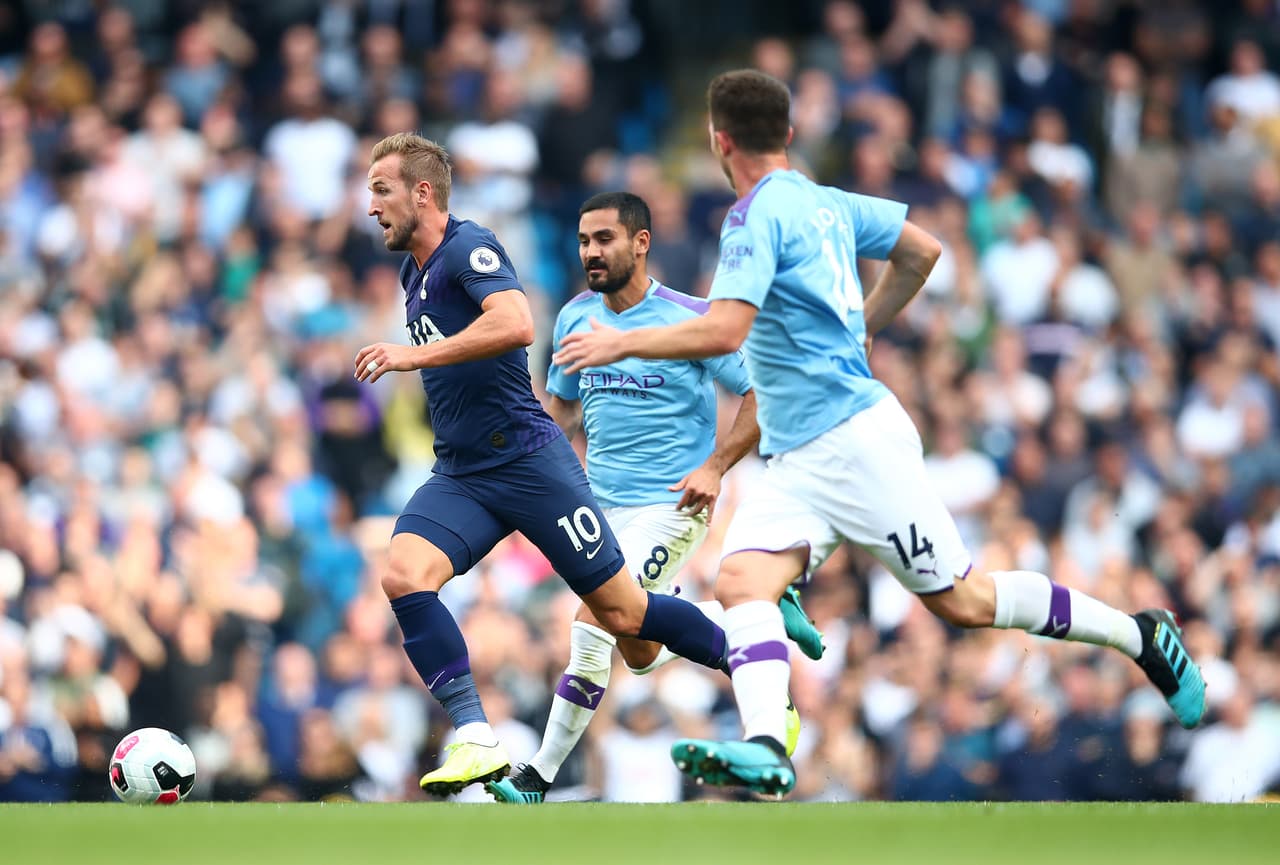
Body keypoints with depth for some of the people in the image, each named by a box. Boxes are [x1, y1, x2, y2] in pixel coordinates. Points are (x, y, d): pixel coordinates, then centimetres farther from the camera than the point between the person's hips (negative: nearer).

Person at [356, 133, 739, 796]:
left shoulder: (469, 248, -11)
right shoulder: (413, 273, 16)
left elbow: (516, 323, -30)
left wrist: (416, 355, -29)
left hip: (528, 460, -8)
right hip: (458, 475, 8)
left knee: (622, 614, -2)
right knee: (402, 576, -20)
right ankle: (476, 740, -21)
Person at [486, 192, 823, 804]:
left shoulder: (690, 319, -13)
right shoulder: (576, 318, 6)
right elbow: (562, 406, 21)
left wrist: (714, 467, -19)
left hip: (671, 503, -8)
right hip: (604, 502, 8)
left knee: (593, 627, -21)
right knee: (641, 653, 15)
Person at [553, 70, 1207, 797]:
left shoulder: (757, 217, -14)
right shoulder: (823, 202, 13)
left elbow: (723, 331, -25)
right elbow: (921, 250, 23)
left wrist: (622, 343, -15)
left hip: (855, 438, -9)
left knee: (962, 600, -1)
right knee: (743, 581, -12)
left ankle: (1142, 635, 12)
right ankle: (765, 749, -32)